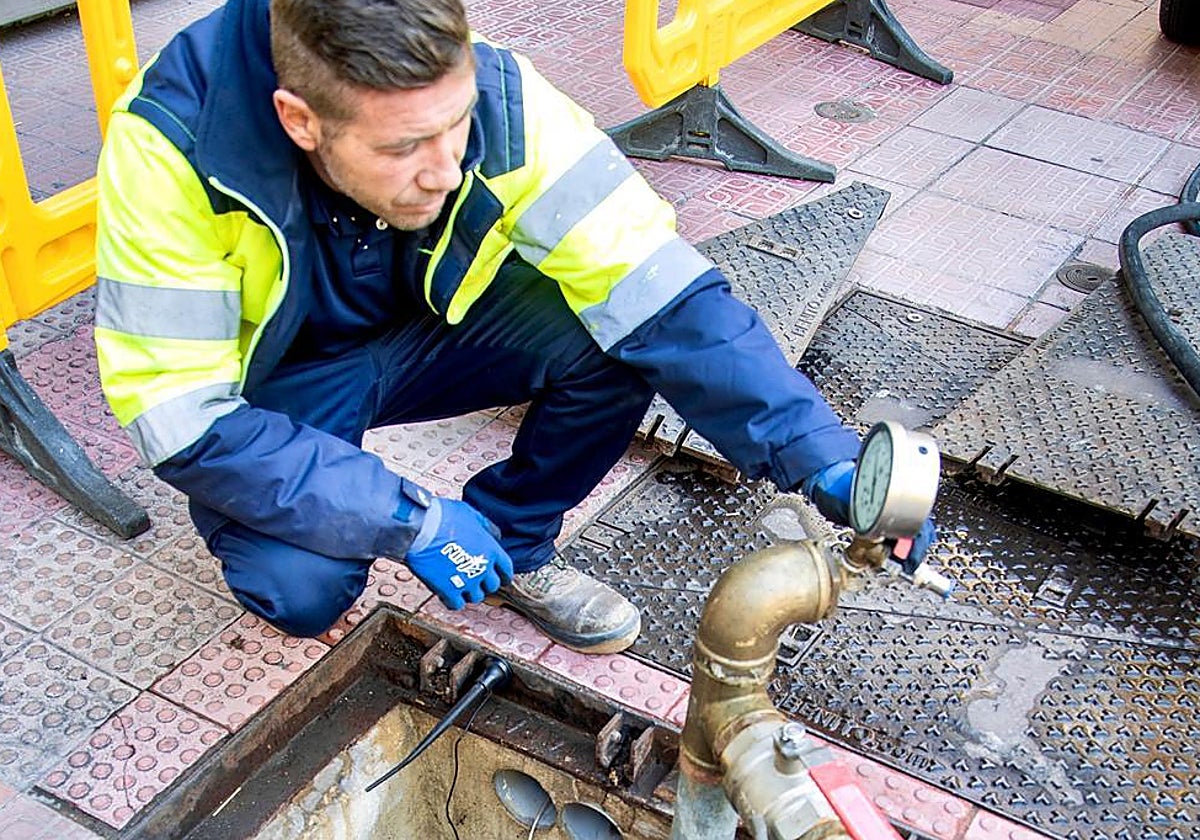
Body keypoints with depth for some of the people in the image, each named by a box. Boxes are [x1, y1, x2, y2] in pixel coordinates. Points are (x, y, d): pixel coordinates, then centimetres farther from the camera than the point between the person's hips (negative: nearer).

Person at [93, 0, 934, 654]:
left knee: (618, 333, -24)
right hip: (272, 383, -2)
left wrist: (820, 454, -38)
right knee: (301, 587, -30)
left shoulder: (498, 96, -28)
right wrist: (413, 522, -32)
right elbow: (186, 424, -29)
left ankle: (515, 548, 3)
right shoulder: (171, 145, -33)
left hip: (424, 331, 3)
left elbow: (658, 291, -29)